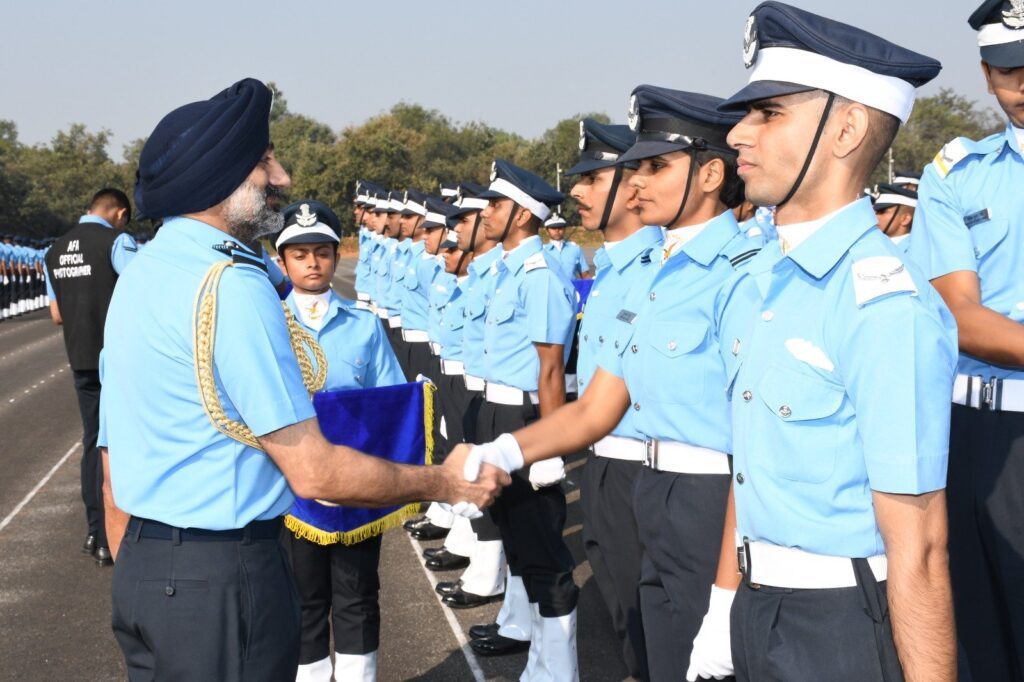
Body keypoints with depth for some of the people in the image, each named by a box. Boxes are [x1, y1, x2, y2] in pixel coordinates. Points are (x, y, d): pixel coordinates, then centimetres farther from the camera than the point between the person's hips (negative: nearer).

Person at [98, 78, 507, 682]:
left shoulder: (139, 274, 9)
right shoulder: (232, 285, -19)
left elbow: (116, 460, 14)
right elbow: (316, 474, -19)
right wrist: (447, 484, -8)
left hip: (141, 564, 9)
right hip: (221, 573, -9)